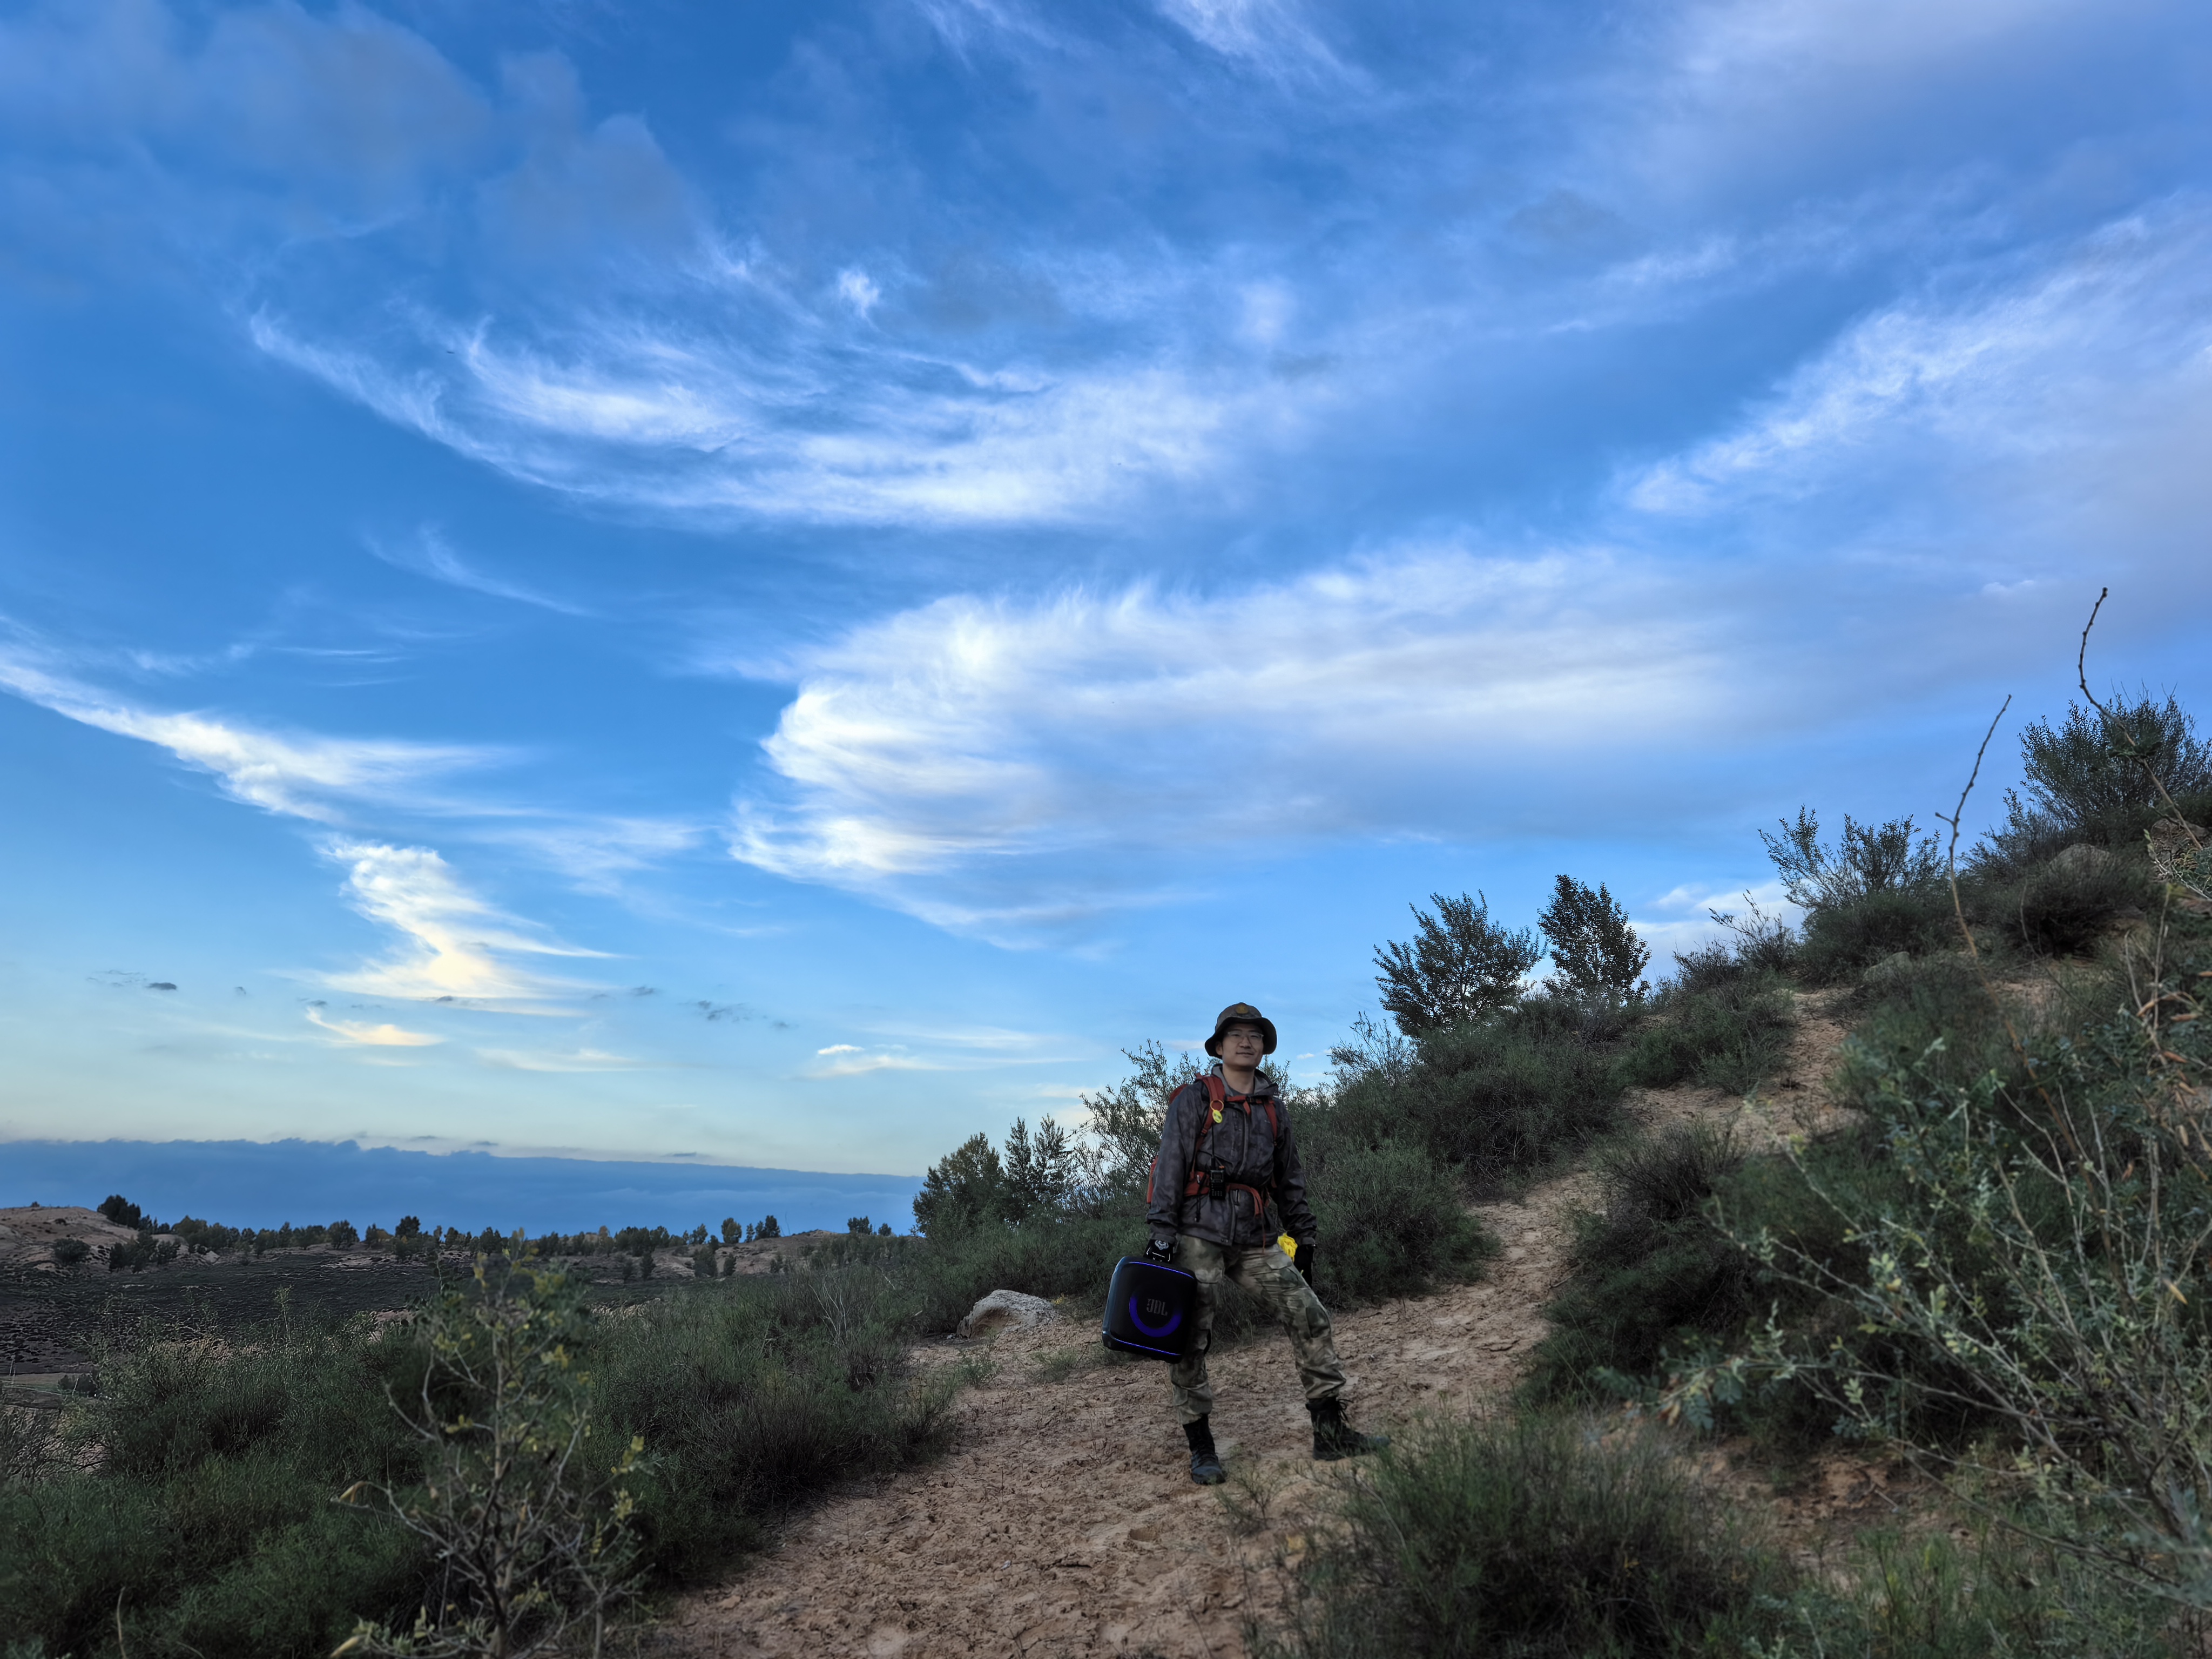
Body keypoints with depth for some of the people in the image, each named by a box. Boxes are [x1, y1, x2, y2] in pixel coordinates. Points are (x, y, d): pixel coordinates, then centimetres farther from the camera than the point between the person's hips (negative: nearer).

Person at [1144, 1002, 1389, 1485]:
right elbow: (1169, 1168, -9)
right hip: (1199, 1233, -5)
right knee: (1189, 1341, -2)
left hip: (1254, 1239, 5)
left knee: (1311, 1319, -2)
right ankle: (1202, 1449, 11)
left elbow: (1290, 1179, 21)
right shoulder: (1194, 1099, -3)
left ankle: (1331, 1432, 6)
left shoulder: (1273, 1110, 13)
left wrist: (1304, 1238, 18)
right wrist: (1161, 1234, -16)